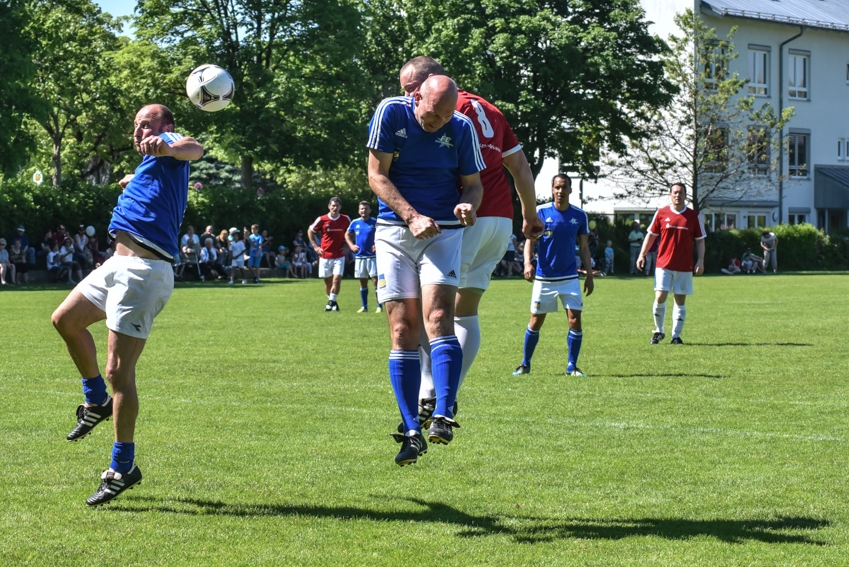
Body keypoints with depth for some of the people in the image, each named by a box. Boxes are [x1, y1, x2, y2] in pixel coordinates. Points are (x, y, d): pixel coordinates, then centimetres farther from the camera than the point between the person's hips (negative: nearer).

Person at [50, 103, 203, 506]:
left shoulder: (168, 143, -4)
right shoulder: (153, 161, 24)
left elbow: (194, 149, -31)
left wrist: (165, 147, -51)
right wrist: (135, 183, 63)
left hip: (144, 272, -10)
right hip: (120, 264, 10)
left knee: (119, 370, -11)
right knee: (65, 320, 23)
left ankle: (123, 469, -3)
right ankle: (97, 401, 36)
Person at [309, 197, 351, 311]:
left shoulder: (346, 219, -3)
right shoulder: (321, 220, -7)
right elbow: (310, 231, 7)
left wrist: (346, 246, 5)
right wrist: (315, 246, 1)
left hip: (339, 256, 0)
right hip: (325, 255, 0)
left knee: (337, 279, -14)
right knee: (328, 280, 9)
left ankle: (331, 302, -5)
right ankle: (332, 301, 26)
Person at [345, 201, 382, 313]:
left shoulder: (375, 223, -3)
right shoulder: (355, 223, 6)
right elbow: (347, 235, 20)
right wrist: (351, 245, 4)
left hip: (372, 256, -4)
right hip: (360, 256, 4)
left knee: (376, 280, -9)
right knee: (363, 282, 9)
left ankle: (379, 306, -4)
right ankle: (364, 306, 18)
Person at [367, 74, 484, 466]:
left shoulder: (462, 129, -2)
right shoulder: (391, 113, -6)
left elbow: (473, 183, 8)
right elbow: (377, 175, -7)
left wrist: (469, 203, -16)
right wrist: (412, 216, -19)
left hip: (443, 232, 0)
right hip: (394, 231, 0)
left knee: (438, 319, -19)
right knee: (403, 332, -4)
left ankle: (443, 416, -24)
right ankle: (412, 432, 0)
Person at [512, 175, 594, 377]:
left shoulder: (579, 215, 1)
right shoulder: (540, 212, -5)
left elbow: (584, 247, 9)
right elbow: (530, 240, -3)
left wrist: (589, 275, 4)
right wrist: (528, 262, -21)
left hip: (570, 278, 1)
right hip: (544, 277, -1)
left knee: (575, 320, -7)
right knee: (536, 322, 4)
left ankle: (571, 366, 6)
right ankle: (525, 364, 20)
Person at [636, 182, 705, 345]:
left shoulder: (694, 216, 3)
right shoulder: (661, 213, 3)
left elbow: (700, 240, 7)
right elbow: (651, 235, 10)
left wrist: (700, 261, -2)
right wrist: (642, 255, 3)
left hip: (684, 267, 1)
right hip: (664, 265, -1)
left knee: (680, 300, 4)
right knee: (660, 297, -10)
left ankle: (676, 335, 12)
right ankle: (658, 331, 9)